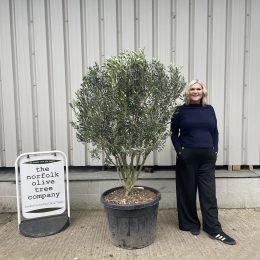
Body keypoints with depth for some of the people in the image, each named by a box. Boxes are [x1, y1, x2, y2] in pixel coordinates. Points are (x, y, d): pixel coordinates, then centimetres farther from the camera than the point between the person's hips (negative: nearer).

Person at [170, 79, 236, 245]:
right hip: (187, 156, -2)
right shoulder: (181, 110, -1)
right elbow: (174, 133, 2)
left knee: (209, 192, 5)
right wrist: (179, 151, -8)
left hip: (207, 157, 3)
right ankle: (191, 224, 25)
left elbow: (215, 132, 12)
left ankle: (214, 229, 14)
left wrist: (215, 151, 3)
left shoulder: (209, 110, 8)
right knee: (188, 191, 8)